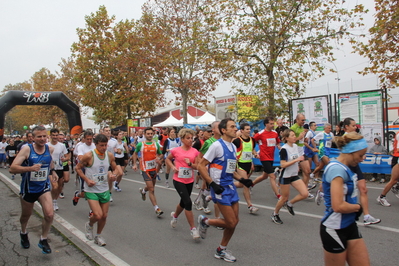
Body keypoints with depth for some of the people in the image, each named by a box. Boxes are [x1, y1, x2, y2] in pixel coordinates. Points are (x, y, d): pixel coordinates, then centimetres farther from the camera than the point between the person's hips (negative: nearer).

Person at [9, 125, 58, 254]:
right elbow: (12, 168, -26)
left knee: (49, 215, -14)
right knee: (26, 215, 20)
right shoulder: (27, 149, -19)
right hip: (28, 189, -2)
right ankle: (23, 233, 53)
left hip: (44, 188, 2)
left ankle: (43, 240, 9)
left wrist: (52, 171, 13)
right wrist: (30, 168, -38)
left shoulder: (50, 149, -7)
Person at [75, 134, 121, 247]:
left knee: (104, 216, 10)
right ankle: (89, 225, 22)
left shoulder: (110, 155, -2)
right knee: (98, 215, -14)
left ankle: (98, 236, 34)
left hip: (105, 190, 5)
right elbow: (78, 168, -4)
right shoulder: (89, 156, -15)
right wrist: (87, 180, -15)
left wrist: (114, 174, -12)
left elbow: (115, 168, 11)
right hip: (91, 190, -4)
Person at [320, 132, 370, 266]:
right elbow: (338, 206, -28)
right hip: (335, 230, -8)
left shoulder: (345, 168, 5)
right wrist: (358, 207, -9)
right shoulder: (337, 169, -23)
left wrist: (356, 207, -1)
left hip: (350, 225, 8)